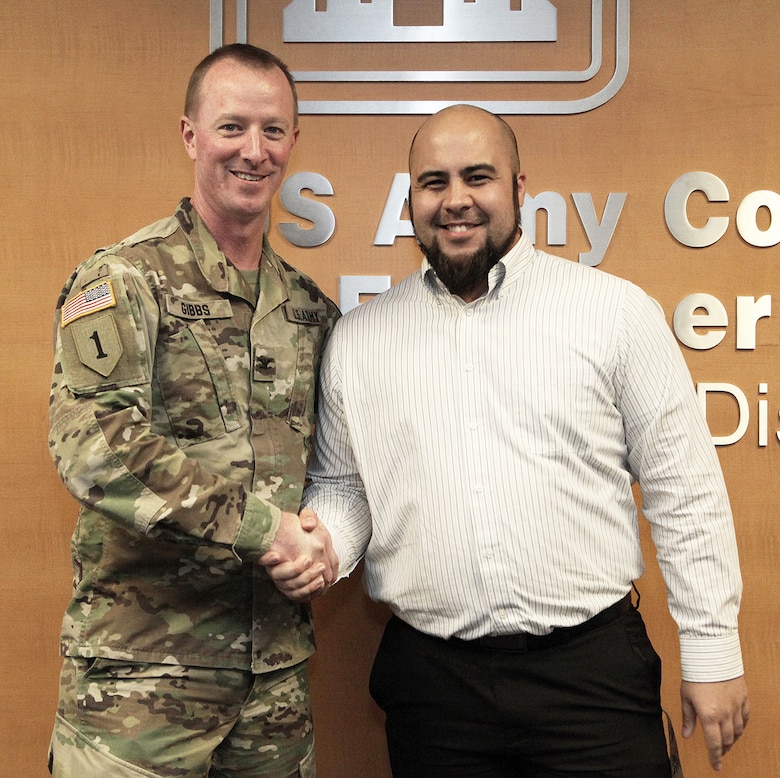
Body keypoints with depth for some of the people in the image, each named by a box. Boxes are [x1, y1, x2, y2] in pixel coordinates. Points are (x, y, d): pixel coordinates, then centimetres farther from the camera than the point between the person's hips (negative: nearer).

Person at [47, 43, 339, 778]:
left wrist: (323, 537, -2)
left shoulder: (308, 307, 10)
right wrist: (262, 526, -22)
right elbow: (94, 448, -21)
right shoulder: (124, 281, -8)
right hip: (142, 671, -5)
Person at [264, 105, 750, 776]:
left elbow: (684, 491, -1)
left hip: (593, 668, -1)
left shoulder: (616, 311, -2)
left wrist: (712, 652, -1)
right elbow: (342, 485, 15)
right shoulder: (357, 339, 6)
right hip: (430, 680, 2)